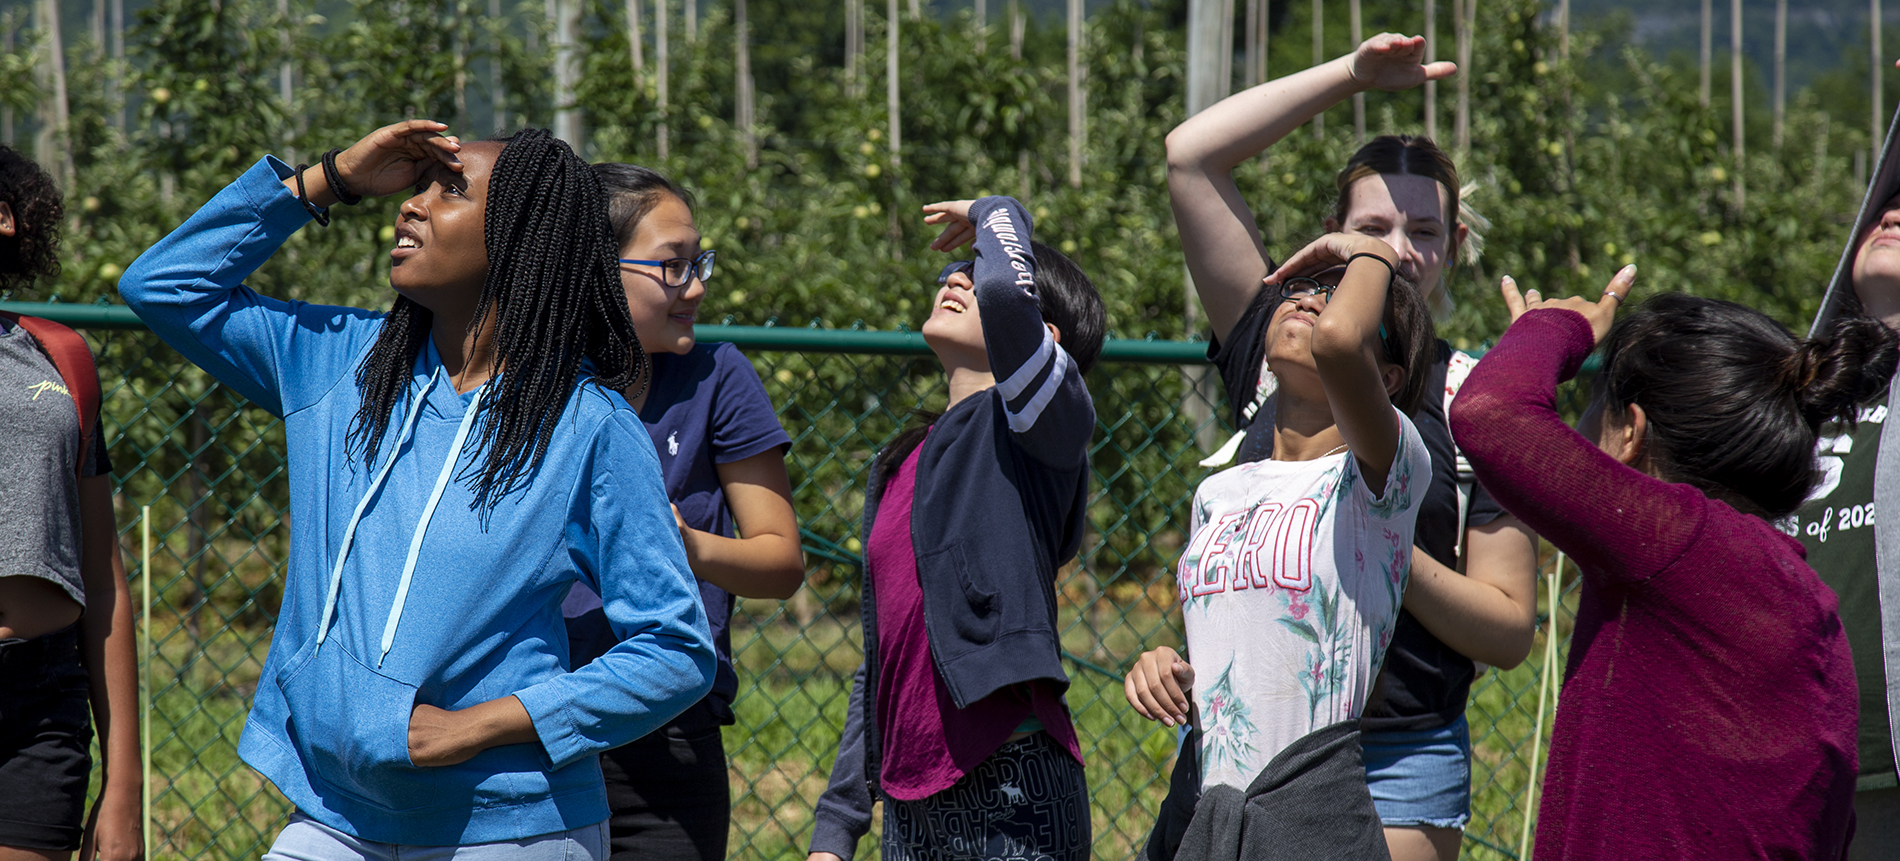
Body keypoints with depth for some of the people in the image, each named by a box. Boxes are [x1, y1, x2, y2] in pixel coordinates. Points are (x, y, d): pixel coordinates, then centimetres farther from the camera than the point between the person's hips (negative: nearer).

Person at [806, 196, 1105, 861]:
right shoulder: (898, 468, 18)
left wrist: (996, 213, -3)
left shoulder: (1042, 418, -4)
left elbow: (1005, 289, -26)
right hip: (911, 804, 7)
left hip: (1010, 789, -7)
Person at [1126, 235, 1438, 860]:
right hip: (1194, 810, 6)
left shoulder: (1383, 473, -7)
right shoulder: (1217, 493, 15)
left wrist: (1371, 255, -6)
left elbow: (1338, 340, -27)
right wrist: (1165, 674, 1)